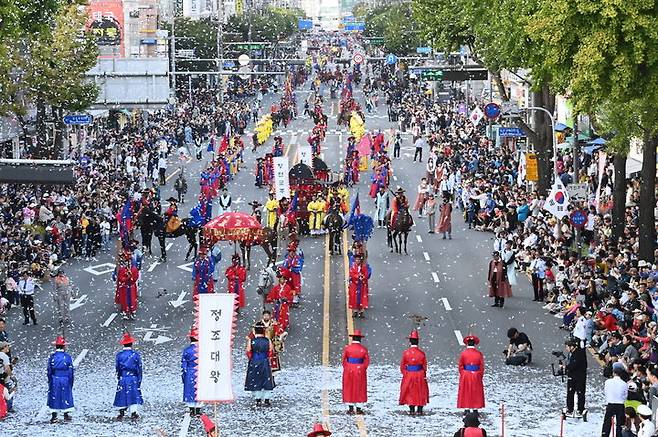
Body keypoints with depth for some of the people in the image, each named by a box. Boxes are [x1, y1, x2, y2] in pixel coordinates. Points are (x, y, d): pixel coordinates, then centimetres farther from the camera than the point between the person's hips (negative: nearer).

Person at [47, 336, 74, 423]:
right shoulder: (68, 357, -7)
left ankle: (54, 417, 8)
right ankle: (66, 415, 17)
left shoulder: (52, 357, -7)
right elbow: (71, 372, -3)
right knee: (66, 397, 12)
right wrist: (71, 383, 8)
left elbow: (49, 371, 0)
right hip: (65, 381, 0)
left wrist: (50, 382, 14)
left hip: (54, 381, 0)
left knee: (54, 397, 8)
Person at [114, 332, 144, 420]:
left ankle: (121, 413, 7)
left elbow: (117, 368, 5)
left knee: (122, 396, 9)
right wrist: (139, 380, 8)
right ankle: (133, 413, 2)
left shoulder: (119, 355, -4)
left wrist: (119, 379, 17)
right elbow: (139, 369, -2)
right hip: (133, 378, -1)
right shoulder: (135, 354, -6)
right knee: (134, 395, 6)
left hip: (122, 379, 1)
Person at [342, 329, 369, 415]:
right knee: (359, 389, 7)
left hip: (349, 372, 0)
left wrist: (346, 369, 6)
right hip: (360, 372, 0)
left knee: (349, 389, 6)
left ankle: (351, 409, 4)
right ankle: (358, 408, 6)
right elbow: (367, 361, -5)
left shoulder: (347, 348, -4)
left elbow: (344, 360, -3)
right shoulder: (363, 349, -3)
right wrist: (362, 369, 4)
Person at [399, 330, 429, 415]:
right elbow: (425, 366, 0)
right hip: (420, 375, 0)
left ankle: (412, 410, 8)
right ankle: (419, 410, 10)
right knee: (420, 392, 10)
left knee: (410, 392, 9)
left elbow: (402, 366, -3)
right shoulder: (421, 353, -7)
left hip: (409, 375, 0)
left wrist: (405, 374, 10)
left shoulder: (406, 353, -7)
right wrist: (424, 375, 11)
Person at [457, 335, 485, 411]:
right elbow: (482, 367, -2)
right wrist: (480, 376, 7)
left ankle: (467, 410, 3)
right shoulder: (479, 354, -4)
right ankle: (476, 408, 5)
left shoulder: (463, 353, -5)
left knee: (466, 394, 7)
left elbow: (461, 366, -2)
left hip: (465, 376, 0)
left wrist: (463, 374, 9)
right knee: (476, 393, 8)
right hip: (476, 376, 0)